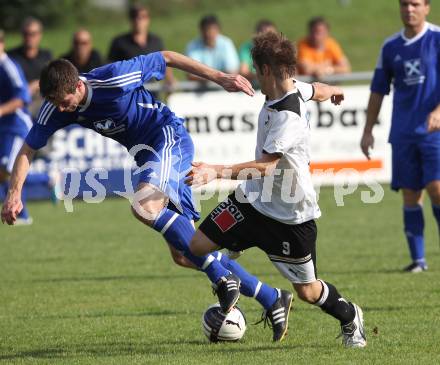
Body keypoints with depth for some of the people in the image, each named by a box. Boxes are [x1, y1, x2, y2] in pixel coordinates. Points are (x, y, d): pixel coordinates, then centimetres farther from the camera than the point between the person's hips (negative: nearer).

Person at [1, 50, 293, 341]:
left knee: (145, 207, -35)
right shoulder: (55, 108, -7)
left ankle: (223, 278, -30)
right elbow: (28, 149, 0)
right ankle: (273, 300, 12)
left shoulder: (113, 79, -25)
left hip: (170, 137, -8)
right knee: (184, 255, 3)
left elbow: (166, 58, -14)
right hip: (147, 152, 8)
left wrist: (219, 78, -12)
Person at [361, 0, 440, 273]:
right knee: (410, 195, 2)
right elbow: (378, 91, 17)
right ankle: (418, 259, 7)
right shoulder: (391, 46, 11)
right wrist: (368, 131, 15)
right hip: (403, 133, 4)